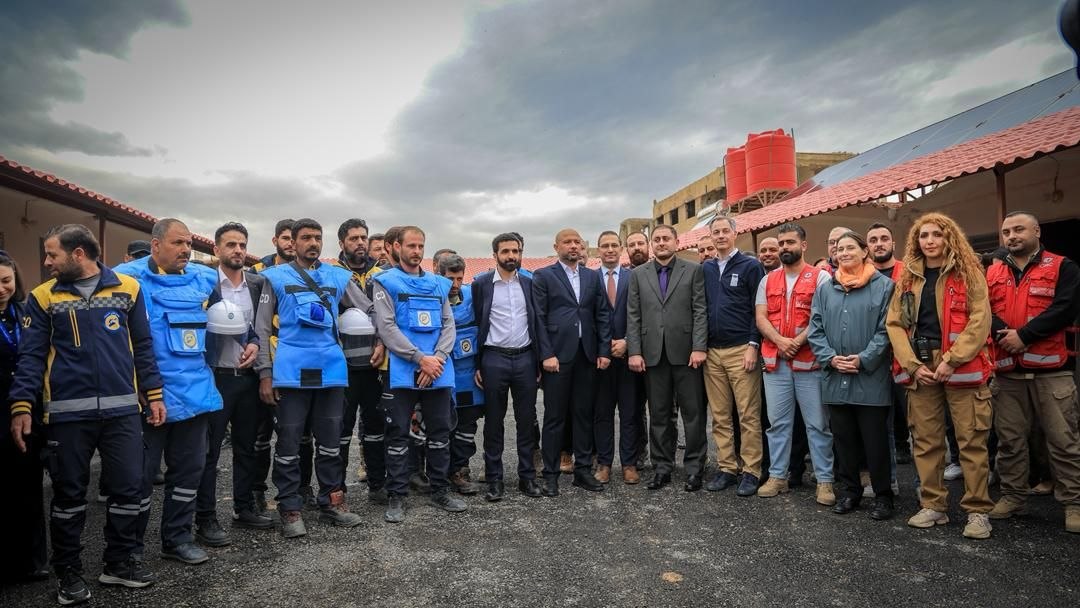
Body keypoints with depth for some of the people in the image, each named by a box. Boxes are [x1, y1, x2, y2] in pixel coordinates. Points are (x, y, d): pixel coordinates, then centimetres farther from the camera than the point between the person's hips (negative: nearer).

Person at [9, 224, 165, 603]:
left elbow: (143, 346, 7)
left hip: (122, 409, 1)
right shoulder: (42, 298, 3)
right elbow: (30, 357, 1)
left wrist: (154, 395, 4)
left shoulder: (127, 288, 4)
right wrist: (21, 407, -10)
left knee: (129, 488, 6)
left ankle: (121, 562, 23)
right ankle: (68, 571, 26)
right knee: (69, 494, 11)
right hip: (67, 413, 0)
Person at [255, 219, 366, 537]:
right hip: (291, 372, -2)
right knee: (288, 442, 4)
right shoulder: (276, 277, 4)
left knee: (330, 441, 11)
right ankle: (290, 509, 15)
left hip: (330, 371, 3)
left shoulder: (339, 276, 10)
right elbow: (262, 328, 2)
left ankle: (332, 502, 22)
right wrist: (265, 373, -3)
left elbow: (370, 311, 15)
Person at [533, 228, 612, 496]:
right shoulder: (543, 276, 1)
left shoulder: (592, 276, 13)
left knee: (584, 414, 9)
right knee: (555, 416, 3)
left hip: (588, 354, 4)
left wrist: (604, 350, 2)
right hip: (558, 354, -4)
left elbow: (602, 315, 10)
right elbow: (539, 318, -5)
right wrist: (546, 354, -12)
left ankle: (583, 469, 19)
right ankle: (550, 473, 13)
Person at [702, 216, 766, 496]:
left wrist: (753, 346, -11)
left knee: (749, 415, -1)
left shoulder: (750, 266, 0)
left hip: (741, 350, -4)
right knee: (720, 416, 8)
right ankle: (727, 468, 17)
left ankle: (752, 471, 8)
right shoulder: (706, 269, 13)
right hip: (712, 352, 4)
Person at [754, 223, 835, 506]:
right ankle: (777, 476, 19)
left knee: (818, 423, 3)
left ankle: (825, 480, 12)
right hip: (775, 361, 4)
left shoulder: (820, 277, 1)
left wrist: (798, 341, -17)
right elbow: (760, 317, 4)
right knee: (778, 423, 9)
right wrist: (780, 340, -13)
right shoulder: (768, 280, 13)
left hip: (809, 360, -3)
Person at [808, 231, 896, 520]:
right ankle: (848, 490, 26)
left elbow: (886, 330, -7)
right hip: (836, 378, 4)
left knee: (875, 440, 4)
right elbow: (815, 330, 7)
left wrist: (863, 360, -15)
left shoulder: (883, 285, -1)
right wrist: (830, 358, -8)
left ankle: (883, 495, 18)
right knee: (843, 439, 12)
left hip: (872, 378, -4)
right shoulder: (825, 288, 10)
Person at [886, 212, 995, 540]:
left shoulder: (969, 273, 2)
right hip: (920, 369, 4)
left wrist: (951, 360, -16)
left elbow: (980, 321, -8)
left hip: (962, 368, -3)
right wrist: (913, 364, -7)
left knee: (971, 440, 0)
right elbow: (895, 323, 5)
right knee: (925, 440, 8)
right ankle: (933, 506, 19)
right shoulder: (908, 278, 12)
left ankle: (977, 510, 12)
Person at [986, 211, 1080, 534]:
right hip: (1007, 372, 3)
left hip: (1051, 369, -3)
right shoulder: (992, 274, 12)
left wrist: (1024, 335, -17)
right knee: (1009, 439, 10)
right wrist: (1003, 334, -16)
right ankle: (1013, 496, 22)